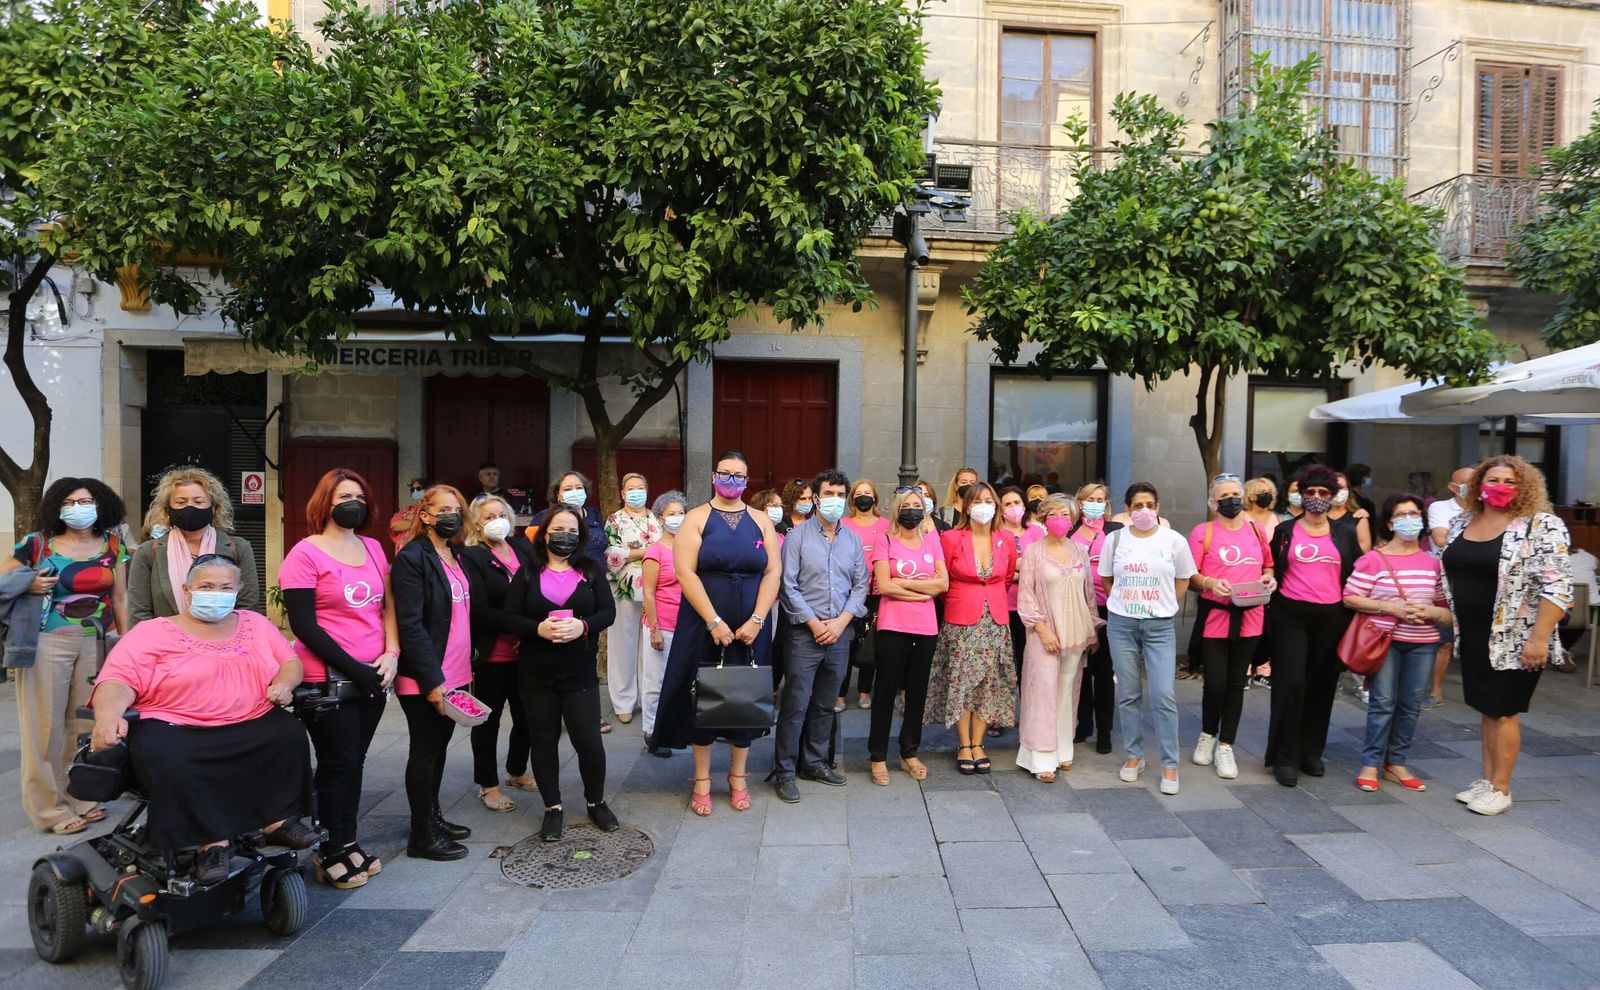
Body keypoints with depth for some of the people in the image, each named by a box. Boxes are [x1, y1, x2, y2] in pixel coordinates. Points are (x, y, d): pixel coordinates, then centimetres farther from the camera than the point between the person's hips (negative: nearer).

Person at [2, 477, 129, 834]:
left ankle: (79, 799, 23)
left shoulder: (112, 547, 6)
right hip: (47, 641, -2)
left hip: (94, 643, 3)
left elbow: (120, 598, 8)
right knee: (46, 724, 2)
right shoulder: (37, 544, -2)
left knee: (84, 721, 11)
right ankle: (50, 808, 13)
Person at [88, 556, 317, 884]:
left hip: (250, 725, 4)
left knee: (290, 733, -23)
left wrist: (283, 683, -7)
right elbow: (118, 678, -10)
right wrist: (108, 715, -31)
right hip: (175, 729, -3)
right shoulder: (153, 633, 3)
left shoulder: (256, 625, 16)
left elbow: (290, 661, 17)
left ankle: (279, 820, -13)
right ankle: (212, 842, -27)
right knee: (170, 760, -36)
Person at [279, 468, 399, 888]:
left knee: (355, 760, 13)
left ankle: (348, 841, 27)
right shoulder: (305, 554, -8)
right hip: (328, 679, -5)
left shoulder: (373, 548, 8)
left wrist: (391, 654, -4)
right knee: (338, 763, 3)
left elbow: (388, 605, 12)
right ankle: (330, 853, 19)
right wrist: (352, 668, -15)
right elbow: (303, 625, -12)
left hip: (372, 676, 5)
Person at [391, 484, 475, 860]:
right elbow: (410, 624, -19)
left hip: (455, 674, 8)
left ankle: (433, 816, 31)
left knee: (439, 746, 17)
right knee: (426, 750, 3)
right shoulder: (413, 558, -14)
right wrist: (431, 680, -22)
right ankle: (422, 836, 15)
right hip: (426, 680, -7)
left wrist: (466, 667, 12)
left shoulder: (456, 558, 11)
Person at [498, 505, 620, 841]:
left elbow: (608, 612, -3)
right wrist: (539, 629, -22)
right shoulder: (527, 574, 1)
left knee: (589, 741, -1)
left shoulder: (592, 570, 2)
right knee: (544, 741, 8)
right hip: (536, 675, 1)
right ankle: (552, 808, 24)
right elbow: (510, 617, -4)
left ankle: (596, 802, 23)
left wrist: (582, 626, -22)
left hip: (580, 674, 0)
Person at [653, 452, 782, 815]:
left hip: (749, 628, 2)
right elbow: (685, 572, -10)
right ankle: (702, 781, 19)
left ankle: (737, 778, 25)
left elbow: (772, 572, 0)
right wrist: (714, 622, -17)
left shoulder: (761, 521, 7)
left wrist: (755, 621, -11)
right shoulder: (697, 518, -1)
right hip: (704, 626, -2)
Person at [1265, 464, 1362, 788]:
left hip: (1331, 616, 2)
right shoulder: (1285, 531, 6)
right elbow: (1272, 570, 11)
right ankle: (1286, 757, 0)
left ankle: (1311, 752, 22)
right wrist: (1272, 591, -1)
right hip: (1291, 615, -2)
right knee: (1291, 683, -8)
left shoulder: (1345, 533, 9)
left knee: (1322, 685, 7)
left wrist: (1353, 608, 3)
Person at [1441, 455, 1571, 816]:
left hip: (1515, 639, -6)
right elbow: (1450, 573, 18)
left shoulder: (1541, 525, -11)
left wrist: (1539, 638, -22)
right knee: (1487, 709, 14)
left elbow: (1557, 585, -17)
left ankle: (1500, 789, 14)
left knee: (1502, 711, 2)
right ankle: (1486, 780, 24)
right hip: (1473, 637, 6)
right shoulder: (1461, 523, 7)